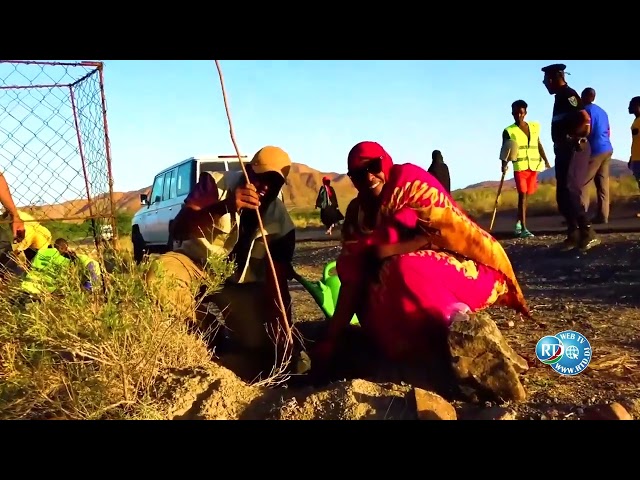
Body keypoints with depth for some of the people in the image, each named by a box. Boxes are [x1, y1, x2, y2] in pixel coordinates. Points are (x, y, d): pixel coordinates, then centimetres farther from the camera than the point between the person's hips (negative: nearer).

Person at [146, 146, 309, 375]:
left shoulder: (281, 221, -12)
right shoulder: (217, 183, -16)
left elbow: (278, 281, -14)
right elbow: (178, 230, -27)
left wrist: (279, 330, -26)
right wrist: (225, 206, -42)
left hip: (241, 285, 1)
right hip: (198, 266, 0)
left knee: (263, 344, -20)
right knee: (162, 272, -34)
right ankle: (205, 335, -11)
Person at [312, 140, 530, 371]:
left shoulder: (409, 179, -13)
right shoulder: (357, 213, 2)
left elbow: (443, 230, -18)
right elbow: (351, 278, -4)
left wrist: (388, 251, -19)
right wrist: (332, 338, -12)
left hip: (457, 270, -7)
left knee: (403, 270, -33)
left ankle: (456, 317, -15)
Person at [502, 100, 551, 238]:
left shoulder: (534, 127, 11)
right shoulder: (508, 131, -1)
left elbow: (539, 145, 18)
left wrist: (546, 161, 13)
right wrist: (504, 164, -20)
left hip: (534, 166, 4)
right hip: (519, 166, -4)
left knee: (526, 196, 11)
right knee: (522, 196, -12)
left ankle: (518, 223, 27)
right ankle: (523, 228, -13)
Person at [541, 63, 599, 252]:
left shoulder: (568, 94, -11)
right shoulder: (560, 97, 18)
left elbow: (586, 120, -23)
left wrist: (570, 137, -15)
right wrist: (560, 144, 7)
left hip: (574, 150, -10)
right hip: (564, 151, 10)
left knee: (570, 192, -15)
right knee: (563, 196, 8)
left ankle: (588, 233, -11)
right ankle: (574, 234, 12)